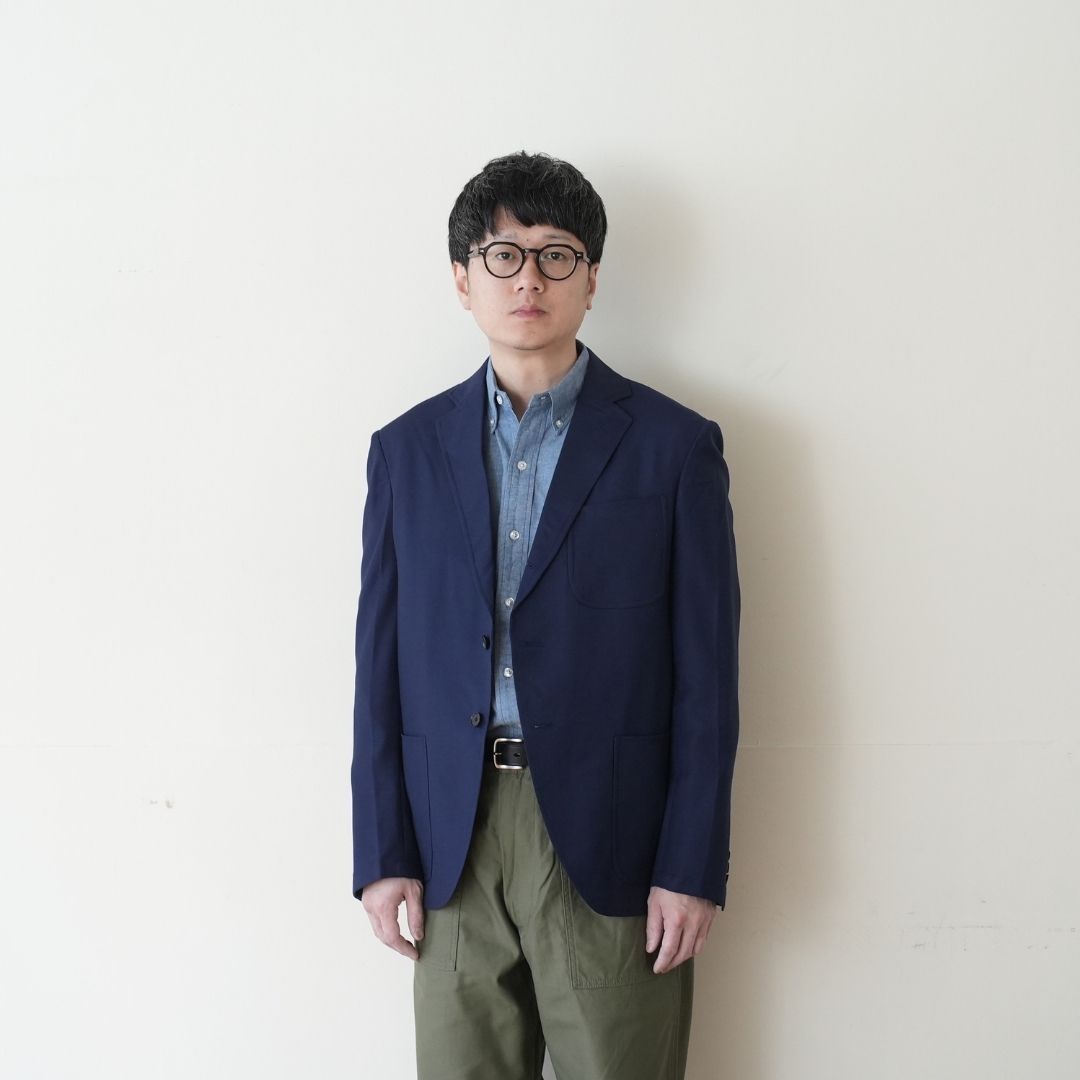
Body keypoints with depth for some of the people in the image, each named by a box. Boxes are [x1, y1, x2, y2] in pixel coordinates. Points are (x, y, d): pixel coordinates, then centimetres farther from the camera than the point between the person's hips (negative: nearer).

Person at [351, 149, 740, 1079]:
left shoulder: (673, 445, 0)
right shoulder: (407, 450, 8)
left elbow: (706, 672, -2)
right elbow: (380, 662, 7)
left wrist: (692, 867, -6)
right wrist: (382, 854, 3)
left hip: (612, 846, -2)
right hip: (452, 842, 2)